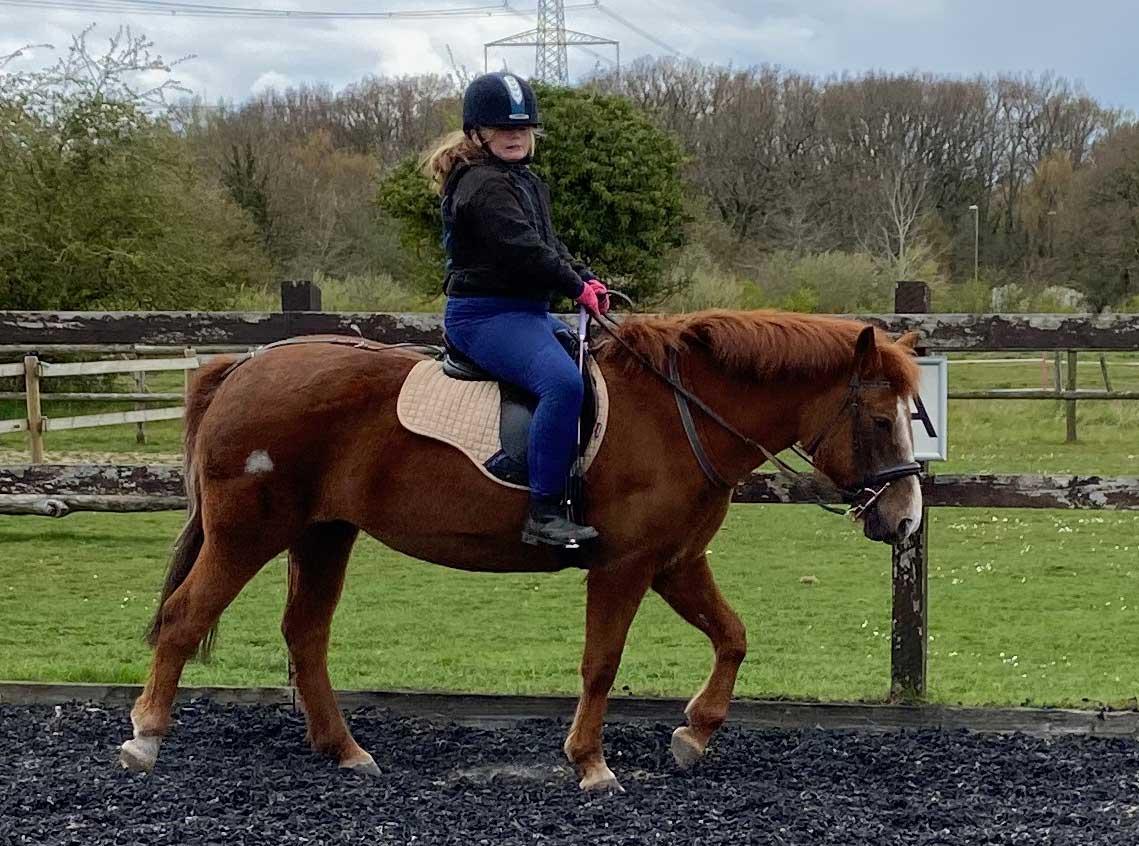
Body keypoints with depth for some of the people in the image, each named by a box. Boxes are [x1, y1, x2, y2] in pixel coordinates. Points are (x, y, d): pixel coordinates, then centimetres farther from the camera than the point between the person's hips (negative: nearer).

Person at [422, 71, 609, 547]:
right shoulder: (483, 186, -13)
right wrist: (577, 286, -14)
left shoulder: (525, 182, 20)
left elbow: (549, 246, 22)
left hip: (527, 311, 12)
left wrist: (585, 279, 5)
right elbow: (522, 252, -22)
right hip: (486, 315, -12)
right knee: (563, 382, -32)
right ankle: (543, 513, -32)